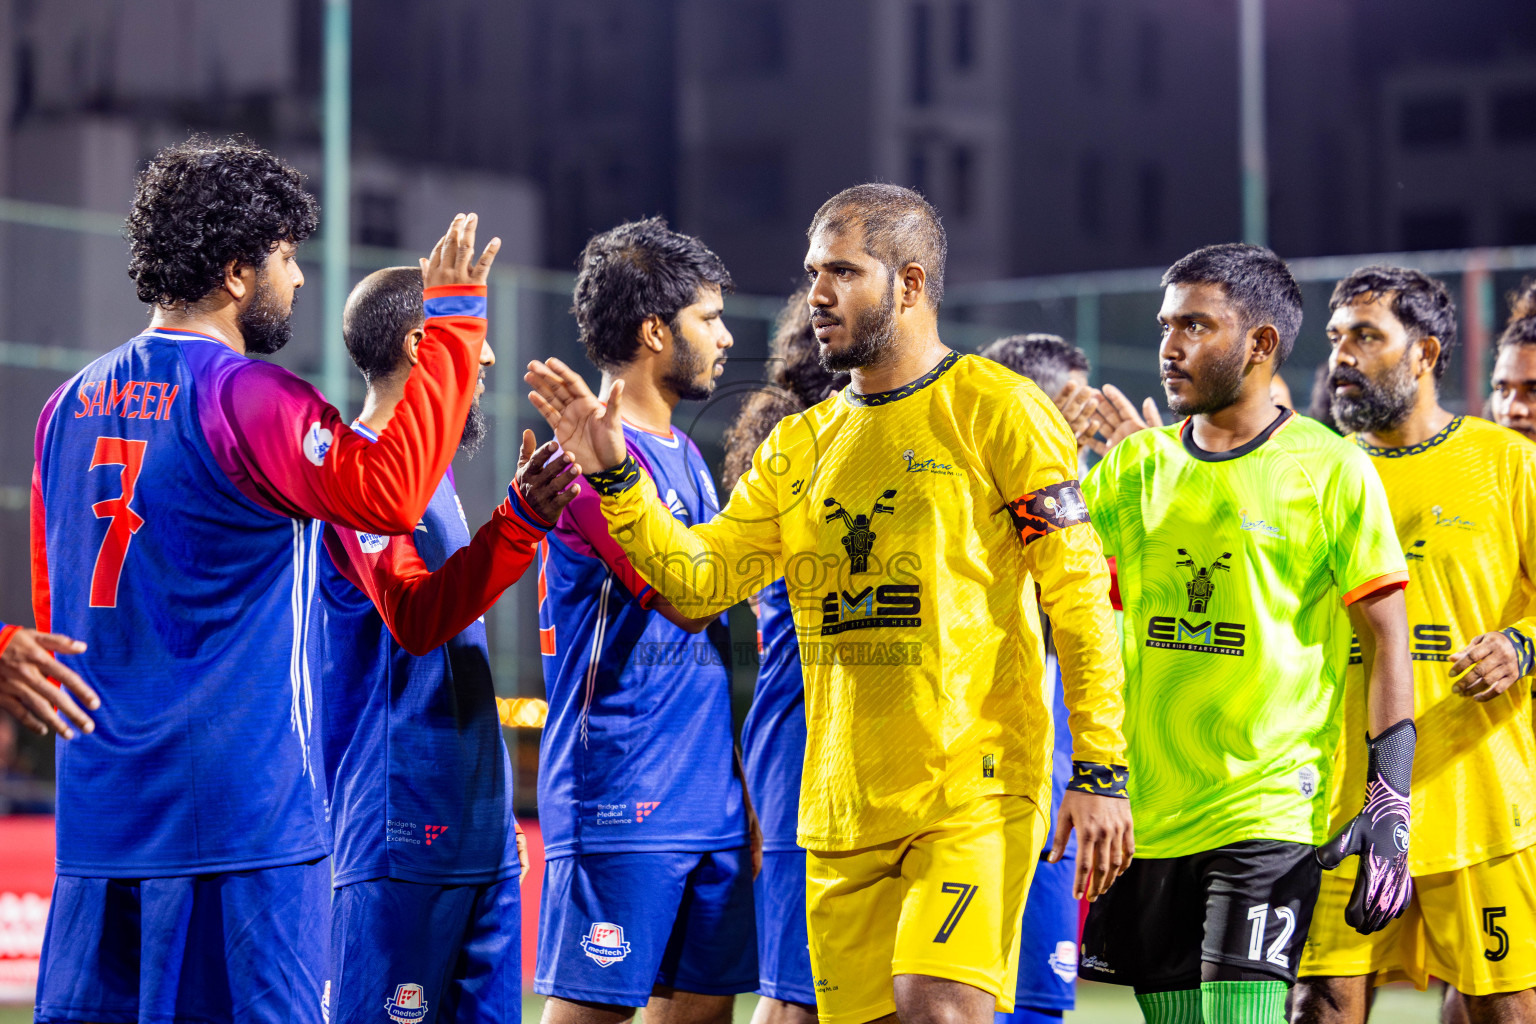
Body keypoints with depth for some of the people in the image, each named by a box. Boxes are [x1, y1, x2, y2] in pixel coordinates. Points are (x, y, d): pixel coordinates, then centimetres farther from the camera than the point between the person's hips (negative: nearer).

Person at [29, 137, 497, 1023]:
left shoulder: (72, 404, 13)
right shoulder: (241, 395, -11)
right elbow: (389, 492, -22)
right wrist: (452, 323, -14)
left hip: (98, 807, 8)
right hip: (240, 801, -8)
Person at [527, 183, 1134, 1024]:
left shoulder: (994, 409, -3)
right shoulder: (800, 443, 16)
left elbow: (1080, 596, -6)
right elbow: (704, 576, 7)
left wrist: (1100, 772, -12)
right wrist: (613, 477, -7)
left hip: (975, 789, -6)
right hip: (842, 805, 6)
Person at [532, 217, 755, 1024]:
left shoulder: (685, 456, 19)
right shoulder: (594, 450, -11)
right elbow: (687, 599, -19)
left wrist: (742, 790, 19)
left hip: (711, 801, 9)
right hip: (623, 801, -9)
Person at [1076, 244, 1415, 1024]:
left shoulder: (1332, 470, -2)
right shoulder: (1134, 465, 11)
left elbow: (1387, 644, -3)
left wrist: (1389, 809, -9)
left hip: (1269, 806, -5)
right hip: (1144, 809, 5)